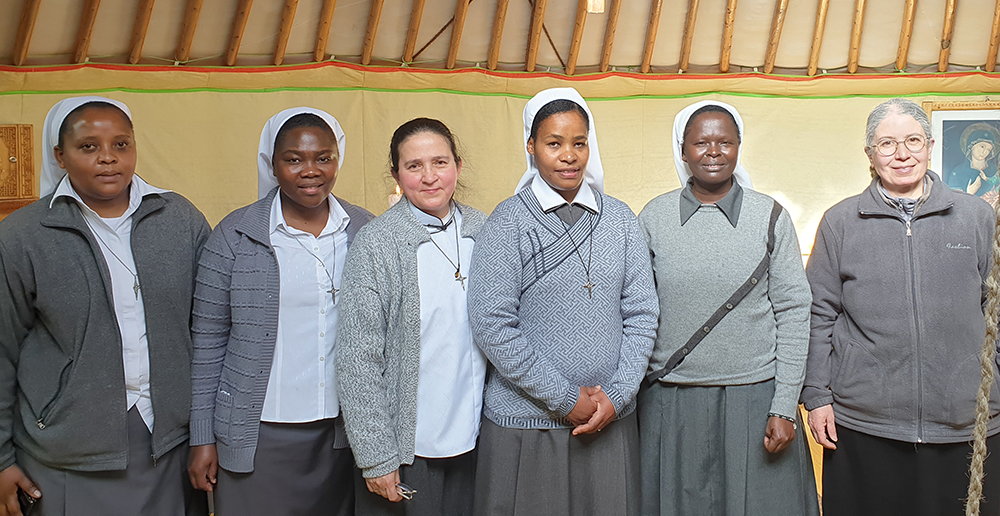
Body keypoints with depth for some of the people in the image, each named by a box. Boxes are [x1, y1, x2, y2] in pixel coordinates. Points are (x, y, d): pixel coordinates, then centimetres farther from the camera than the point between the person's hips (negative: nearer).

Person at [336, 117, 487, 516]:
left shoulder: (483, 232, 4)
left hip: (473, 438, 4)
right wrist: (377, 457, -11)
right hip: (406, 445, -4)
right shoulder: (376, 244, -10)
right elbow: (358, 359, -10)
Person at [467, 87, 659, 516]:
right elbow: (491, 325, -12)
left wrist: (617, 396, -6)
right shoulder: (508, 222, -5)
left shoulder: (620, 220, 6)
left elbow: (641, 315, 6)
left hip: (611, 421, 3)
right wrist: (566, 400, -11)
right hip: (525, 425, -3)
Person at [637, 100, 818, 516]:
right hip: (671, 404, 1)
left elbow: (793, 313, 0)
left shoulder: (770, 217, 1)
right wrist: (628, 397, 1)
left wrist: (785, 407, -5)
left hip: (755, 399, 0)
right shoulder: (654, 217, 3)